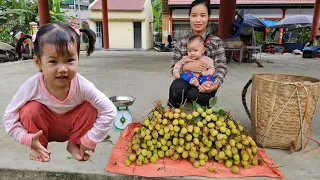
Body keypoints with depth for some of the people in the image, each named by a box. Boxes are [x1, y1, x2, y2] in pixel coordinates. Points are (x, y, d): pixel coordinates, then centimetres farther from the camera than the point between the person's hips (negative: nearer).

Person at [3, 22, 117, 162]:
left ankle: (74, 143, -1)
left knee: (89, 109, -24)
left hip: (71, 128, 0)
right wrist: (28, 139, -28)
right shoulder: (32, 86, -30)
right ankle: (40, 146, -2)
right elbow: (9, 116, -16)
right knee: (31, 109, -27)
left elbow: (109, 111, -29)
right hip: (42, 130, 0)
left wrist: (89, 141, -25)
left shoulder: (82, 86, -32)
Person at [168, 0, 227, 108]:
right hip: (186, 82, 1)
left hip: (204, 86, -1)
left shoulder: (217, 42, 0)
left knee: (194, 95, -34)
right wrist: (187, 67, -23)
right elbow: (174, 69, 0)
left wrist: (215, 85, -34)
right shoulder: (181, 42, 2)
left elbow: (221, 68, -11)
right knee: (176, 89, -33)